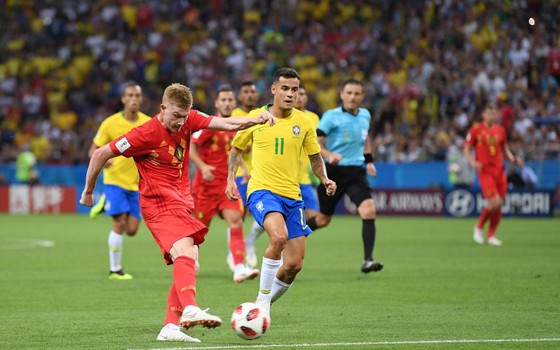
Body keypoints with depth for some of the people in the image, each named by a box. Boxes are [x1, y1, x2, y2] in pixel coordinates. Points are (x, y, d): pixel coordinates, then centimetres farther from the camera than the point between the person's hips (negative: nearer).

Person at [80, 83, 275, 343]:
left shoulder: (188, 121, 3)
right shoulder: (145, 134, -13)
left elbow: (226, 124, -5)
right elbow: (101, 154, -6)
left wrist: (256, 120, -25)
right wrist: (88, 191, 4)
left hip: (181, 202, 8)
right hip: (158, 202, -8)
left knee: (189, 267, 5)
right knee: (184, 253, -29)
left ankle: (171, 326, 5)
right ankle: (190, 309, -48)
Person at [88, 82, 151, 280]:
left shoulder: (148, 123, -2)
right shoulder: (111, 123, -9)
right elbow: (93, 150, -5)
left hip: (137, 183, 4)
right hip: (115, 180, -4)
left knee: (132, 230, 1)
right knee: (120, 223, -15)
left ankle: (106, 204, 29)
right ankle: (115, 270, -1)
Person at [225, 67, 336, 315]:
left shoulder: (303, 122, 6)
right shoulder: (255, 118, 1)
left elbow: (314, 157, 17)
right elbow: (236, 149, 16)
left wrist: (325, 180, 0)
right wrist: (231, 179, 6)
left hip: (292, 196, 4)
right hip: (261, 190, -4)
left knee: (294, 264, 0)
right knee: (279, 236, -34)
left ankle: (264, 304, 25)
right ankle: (262, 299, -21)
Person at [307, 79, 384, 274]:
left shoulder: (365, 115, 7)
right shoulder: (332, 116, -11)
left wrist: (369, 160, 20)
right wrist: (329, 154, -35)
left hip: (356, 172, 3)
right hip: (333, 172, -3)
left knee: (369, 211, -19)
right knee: (323, 219, 9)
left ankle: (368, 260, -18)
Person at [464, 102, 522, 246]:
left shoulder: (500, 130, 12)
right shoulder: (476, 130, -1)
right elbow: (466, 149, 2)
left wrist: (513, 159, 3)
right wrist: (472, 162, -16)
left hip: (499, 170, 5)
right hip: (484, 170, -5)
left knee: (499, 205, 1)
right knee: (494, 203, -16)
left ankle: (491, 235, 14)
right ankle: (479, 228, 7)